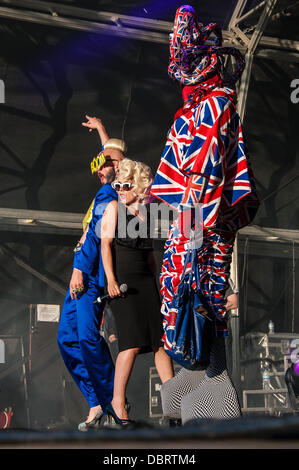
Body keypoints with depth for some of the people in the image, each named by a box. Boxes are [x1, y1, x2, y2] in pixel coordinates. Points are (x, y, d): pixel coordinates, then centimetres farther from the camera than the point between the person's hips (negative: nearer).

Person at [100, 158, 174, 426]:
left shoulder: (147, 212, 15)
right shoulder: (114, 207, 3)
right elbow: (106, 243, -6)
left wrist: (156, 284, 18)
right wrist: (111, 279, -16)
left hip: (146, 280, 5)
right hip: (122, 279, -5)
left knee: (160, 339, 0)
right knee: (133, 341, -15)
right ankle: (117, 403, -8)